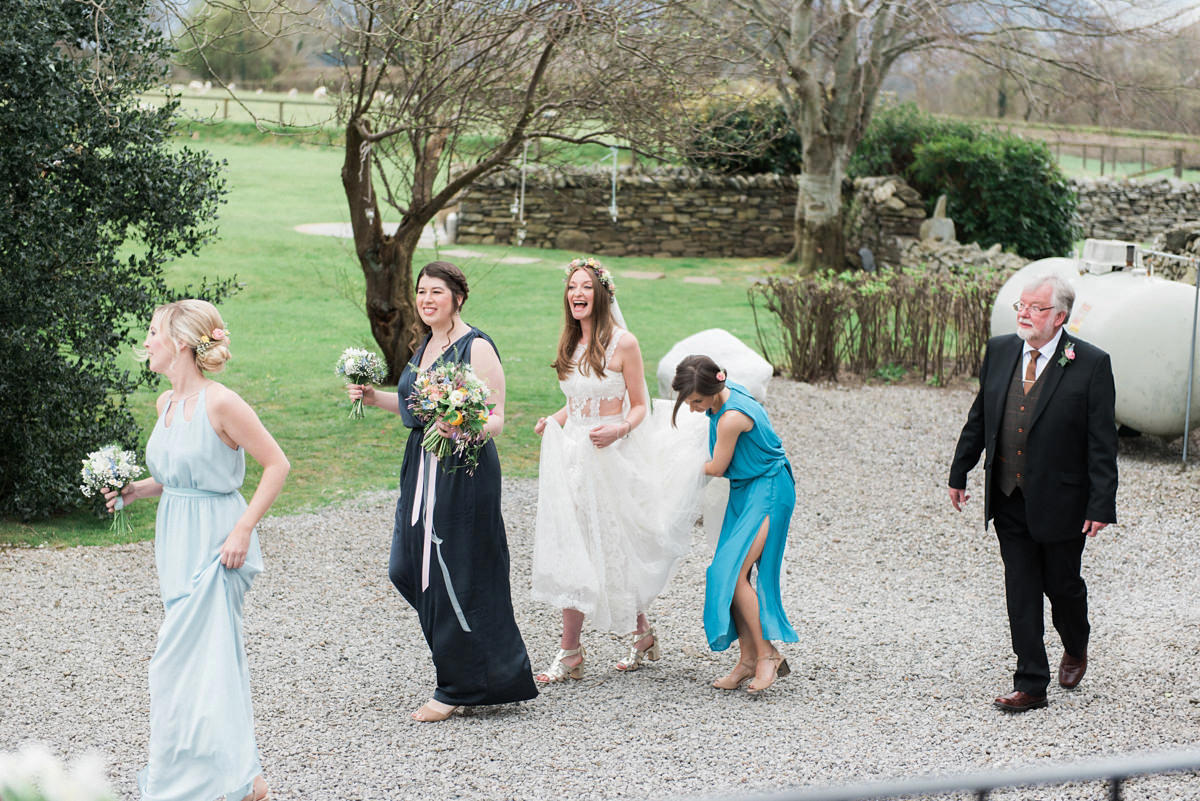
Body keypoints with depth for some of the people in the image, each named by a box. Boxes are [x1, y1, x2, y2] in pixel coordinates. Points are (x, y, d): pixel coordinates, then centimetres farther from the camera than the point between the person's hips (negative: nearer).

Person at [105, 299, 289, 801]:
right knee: (214, 657, 12)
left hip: (215, 541, -8)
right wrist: (135, 490, 4)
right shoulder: (166, 403, 9)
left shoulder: (220, 404, -16)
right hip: (176, 539, 8)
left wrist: (243, 530, -16)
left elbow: (277, 464, -13)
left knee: (185, 659, -9)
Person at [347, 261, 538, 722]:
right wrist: (374, 397, 15)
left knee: (454, 575, -3)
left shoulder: (476, 348, -13)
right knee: (407, 569, 11)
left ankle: (458, 688, 9)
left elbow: (495, 420, -16)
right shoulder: (427, 345, 12)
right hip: (423, 470, 9)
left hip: (464, 472, -9)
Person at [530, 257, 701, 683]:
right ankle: (569, 651, 10)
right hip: (572, 455, 6)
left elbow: (640, 405, -5)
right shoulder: (571, 344, 10)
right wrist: (551, 422, 1)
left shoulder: (622, 343, -8)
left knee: (613, 549, -3)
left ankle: (642, 632, 12)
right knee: (570, 551, 4)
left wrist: (619, 429, -24)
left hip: (611, 456, -6)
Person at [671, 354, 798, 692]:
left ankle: (767, 652, -11)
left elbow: (716, 468, -13)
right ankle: (749, 658, 7)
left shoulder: (732, 418, -27)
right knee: (730, 573, 3)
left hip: (768, 491, -9)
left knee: (733, 571, -17)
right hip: (745, 490, 9)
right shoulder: (726, 391, -1)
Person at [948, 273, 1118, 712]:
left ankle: (1076, 648, 41)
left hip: (1061, 502, -4)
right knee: (1021, 593, 5)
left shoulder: (1091, 363, -11)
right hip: (1009, 500, 4)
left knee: (1062, 585, 11)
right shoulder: (999, 351, 3)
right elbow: (979, 417, 14)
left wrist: (1101, 504, -13)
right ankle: (1030, 684, 11)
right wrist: (959, 473, 17)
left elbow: (1102, 441, -10)